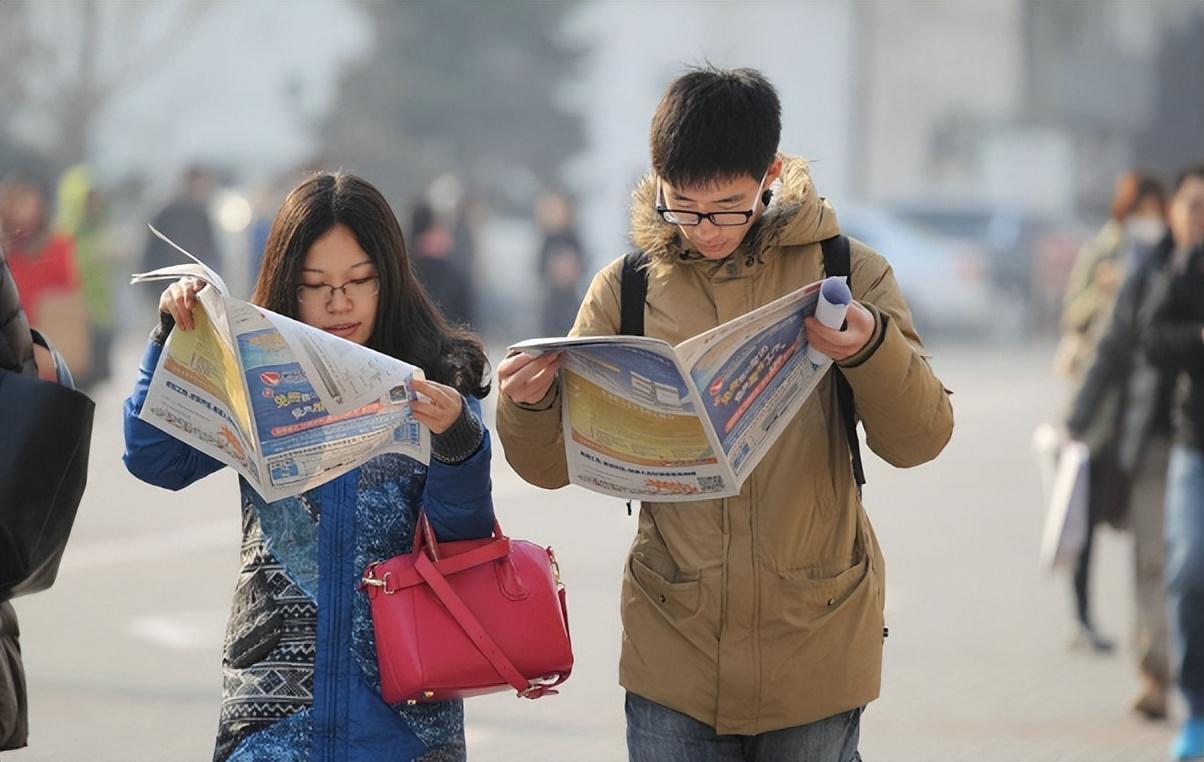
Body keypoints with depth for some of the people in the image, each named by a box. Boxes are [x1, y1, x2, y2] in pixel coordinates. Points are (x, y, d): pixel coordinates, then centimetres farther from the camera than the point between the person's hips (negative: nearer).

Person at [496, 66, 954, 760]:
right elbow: (554, 463, 4)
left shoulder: (846, 272, -1)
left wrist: (873, 348, -28)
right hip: (675, 646, 1)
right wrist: (529, 405, -19)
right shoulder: (626, 290, 3)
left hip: (814, 647, -1)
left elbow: (921, 438, -8)